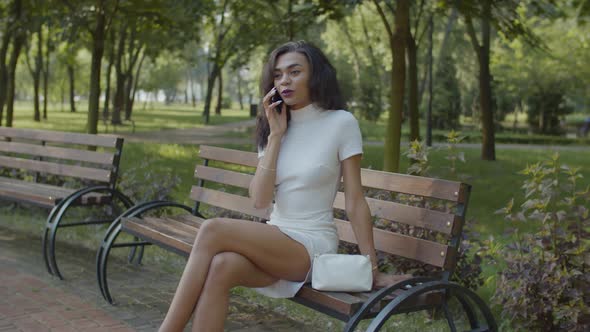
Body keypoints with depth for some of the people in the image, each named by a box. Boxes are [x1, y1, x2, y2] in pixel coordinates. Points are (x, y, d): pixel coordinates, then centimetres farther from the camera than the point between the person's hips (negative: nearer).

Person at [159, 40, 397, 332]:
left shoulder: (341, 123, -4)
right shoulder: (274, 126, 10)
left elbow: (355, 202, -5)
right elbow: (259, 200, -3)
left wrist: (372, 269, -7)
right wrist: (275, 135, -6)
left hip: (313, 245, -4)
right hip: (273, 241, 5)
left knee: (213, 230, -27)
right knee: (221, 267, -31)